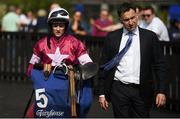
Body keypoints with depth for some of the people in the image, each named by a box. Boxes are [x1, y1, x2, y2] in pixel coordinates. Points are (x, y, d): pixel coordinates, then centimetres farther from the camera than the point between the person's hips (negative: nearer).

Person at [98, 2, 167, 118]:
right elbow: (104, 66, 7)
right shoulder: (112, 37, 5)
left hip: (142, 91, 0)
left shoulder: (150, 37, 3)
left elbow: (159, 65, 3)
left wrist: (161, 91, -5)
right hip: (119, 89, 0)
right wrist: (102, 93, 3)